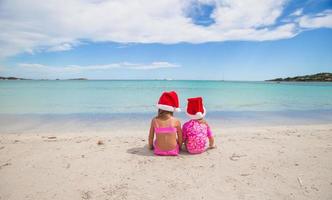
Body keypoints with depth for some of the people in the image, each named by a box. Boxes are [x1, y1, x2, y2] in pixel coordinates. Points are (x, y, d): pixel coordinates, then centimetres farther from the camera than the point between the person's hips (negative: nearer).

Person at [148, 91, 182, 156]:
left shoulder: (154, 120, -10)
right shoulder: (176, 121, -13)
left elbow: (151, 136, -1)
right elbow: (180, 138, -3)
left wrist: (150, 146, 18)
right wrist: (179, 147, 16)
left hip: (158, 151, 2)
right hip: (173, 151, -1)